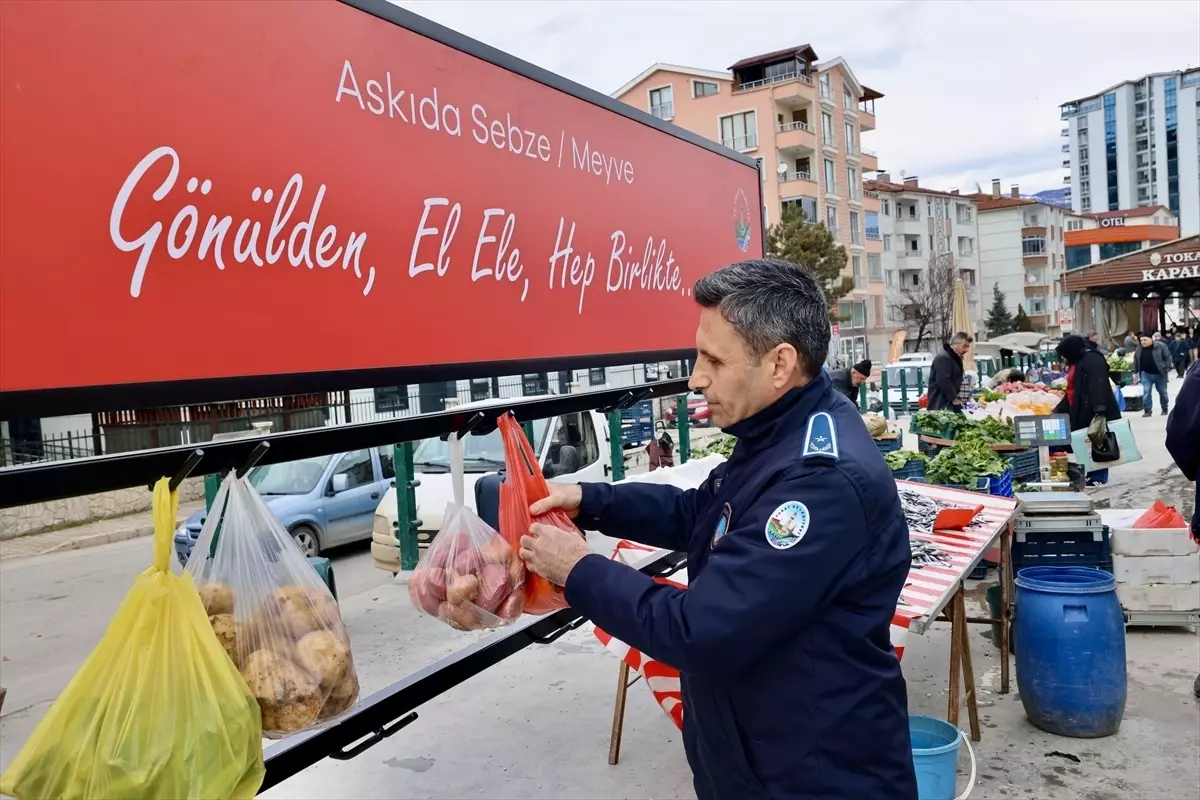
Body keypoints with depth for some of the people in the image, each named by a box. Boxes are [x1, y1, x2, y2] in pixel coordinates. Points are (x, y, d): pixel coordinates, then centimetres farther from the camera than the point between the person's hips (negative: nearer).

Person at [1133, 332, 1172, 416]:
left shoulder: (1161, 346, -9)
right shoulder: (1139, 349, 2)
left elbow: (1168, 357, -7)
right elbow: (1136, 361, 11)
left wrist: (1168, 369, -12)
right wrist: (1135, 372, 10)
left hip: (1160, 374, -2)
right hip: (1146, 374, 2)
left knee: (1162, 392, 11)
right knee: (1146, 392, -6)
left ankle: (1165, 409, 25)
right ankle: (1147, 410, -2)